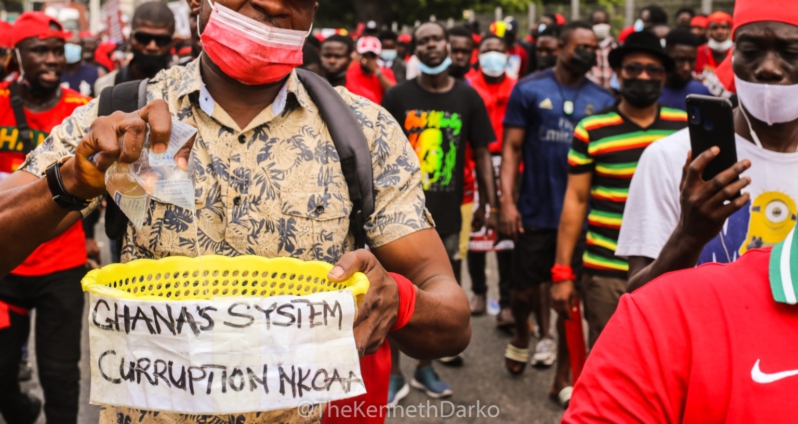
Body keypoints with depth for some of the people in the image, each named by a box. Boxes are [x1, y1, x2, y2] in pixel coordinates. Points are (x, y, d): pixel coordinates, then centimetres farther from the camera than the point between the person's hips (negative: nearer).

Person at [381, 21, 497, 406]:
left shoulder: (467, 97, 1)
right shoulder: (398, 96, -2)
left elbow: (481, 153, 6)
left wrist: (492, 205, 2)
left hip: (447, 214, 2)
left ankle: (425, 368, 29)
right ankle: (393, 375, 16)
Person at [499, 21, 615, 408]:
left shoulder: (602, 100, 3)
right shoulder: (529, 90, -3)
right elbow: (512, 148, -3)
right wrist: (507, 201, -12)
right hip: (535, 211, -1)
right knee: (524, 289, 10)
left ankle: (564, 376, 18)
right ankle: (522, 336, 42)